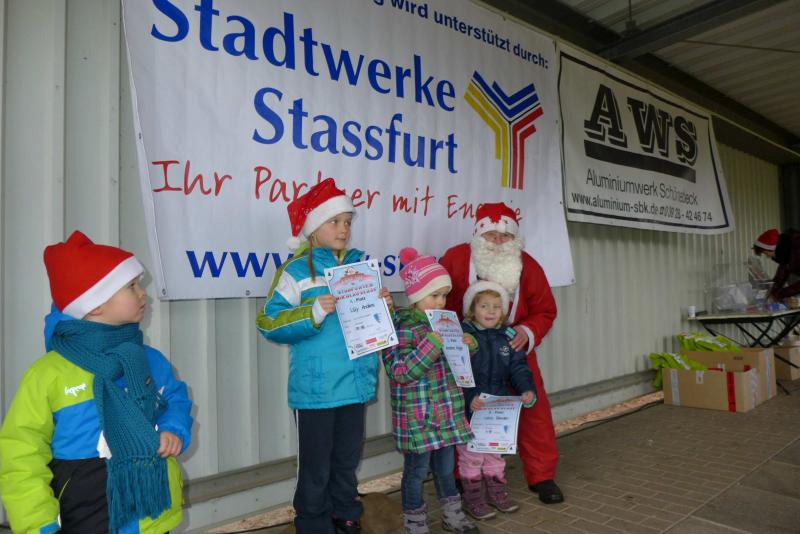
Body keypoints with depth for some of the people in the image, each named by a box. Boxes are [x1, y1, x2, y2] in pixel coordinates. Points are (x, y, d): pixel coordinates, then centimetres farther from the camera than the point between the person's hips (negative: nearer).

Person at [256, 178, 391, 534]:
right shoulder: (296, 270, -9)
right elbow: (269, 323, -13)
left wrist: (384, 307, -3)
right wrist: (314, 313, -24)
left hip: (356, 384, 5)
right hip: (315, 389, -5)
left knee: (347, 460, 20)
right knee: (315, 466, 9)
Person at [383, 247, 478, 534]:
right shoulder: (402, 328, -17)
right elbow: (400, 373, -25)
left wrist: (467, 345, -1)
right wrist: (432, 342, -29)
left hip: (446, 414, 7)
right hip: (416, 417, -7)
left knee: (445, 466, 22)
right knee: (417, 470, 9)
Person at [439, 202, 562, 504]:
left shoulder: (528, 266, -12)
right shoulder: (455, 258, -21)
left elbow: (545, 311, -3)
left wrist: (528, 332, -20)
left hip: (514, 350, 2)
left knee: (534, 408, 2)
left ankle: (542, 476, 23)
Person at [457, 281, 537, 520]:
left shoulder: (508, 337, 1)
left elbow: (518, 368, 2)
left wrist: (527, 390, -15)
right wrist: (469, 397, -29)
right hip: (469, 410, -5)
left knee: (496, 452, 22)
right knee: (471, 455, 10)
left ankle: (497, 491, 41)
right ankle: (473, 498, 27)